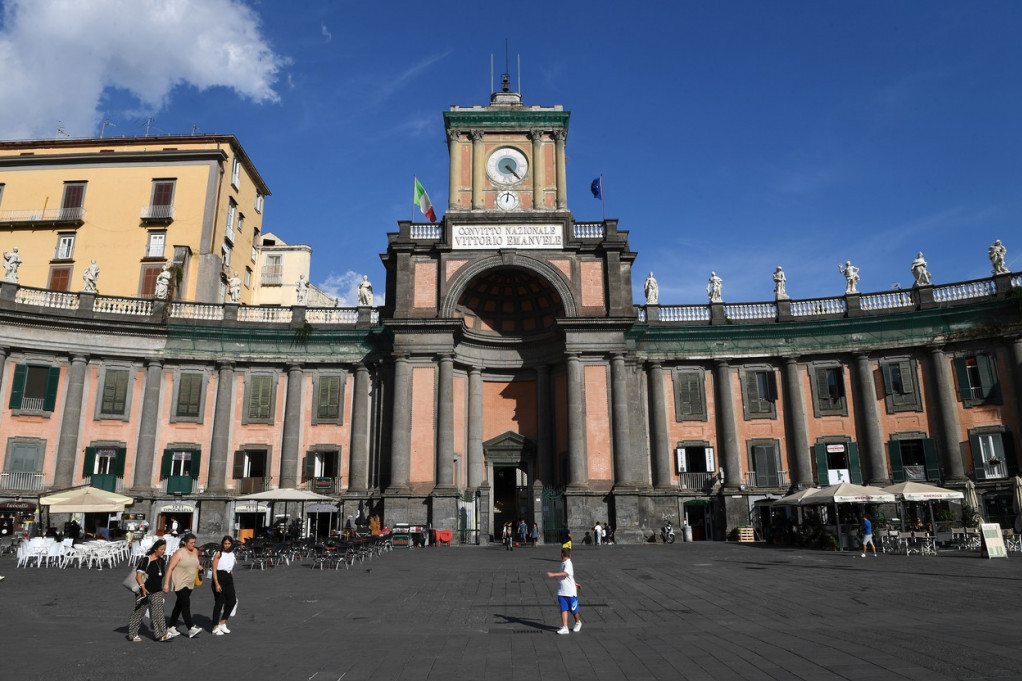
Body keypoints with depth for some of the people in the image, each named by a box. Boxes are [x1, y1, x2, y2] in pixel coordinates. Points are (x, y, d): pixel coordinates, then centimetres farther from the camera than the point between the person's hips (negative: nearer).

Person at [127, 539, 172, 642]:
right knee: (138, 612, 7)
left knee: (158, 612, -1)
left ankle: (162, 634, -5)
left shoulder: (161, 560, 7)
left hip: (157, 592, 6)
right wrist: (143, 587, -37)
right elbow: (138, 576, -23)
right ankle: (132, 634, 23)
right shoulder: (146, 560, -16)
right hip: (144, 591, -6)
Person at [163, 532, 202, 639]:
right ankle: (191, 629, -19)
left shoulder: (195, 551, 8)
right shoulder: (179, 553, -13)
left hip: (189, 584, 7)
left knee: (179, 606, 14)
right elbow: (170, 568, -15)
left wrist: (198, 567, 7)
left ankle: (171, 627, 24)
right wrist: (166, 583, -18)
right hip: (180, 584, -7)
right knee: (186, 605, -14)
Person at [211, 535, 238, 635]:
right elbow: (214, 570, -11)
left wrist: (232, 581, 16)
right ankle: (215, 627, 8)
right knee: (219, 602, -2)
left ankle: (223, 623, 17)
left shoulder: (232, 554, 11)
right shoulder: (218, 554, -7)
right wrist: (216, 584, -19)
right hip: (219, 578, -6)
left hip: (228, 578, 6)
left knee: (232, 600, 2)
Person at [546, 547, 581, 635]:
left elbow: (565, 574, -35)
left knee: (574, 610, 9)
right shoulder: (563, 563, 11)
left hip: (571, 592, -7)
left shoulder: (568, 564, -17)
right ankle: (564, 627, -4)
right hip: (561, 592, 7)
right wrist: (575, 583, 36)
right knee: (563, 609, -3)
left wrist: (553, 574, -41)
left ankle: (578, 623, 32)